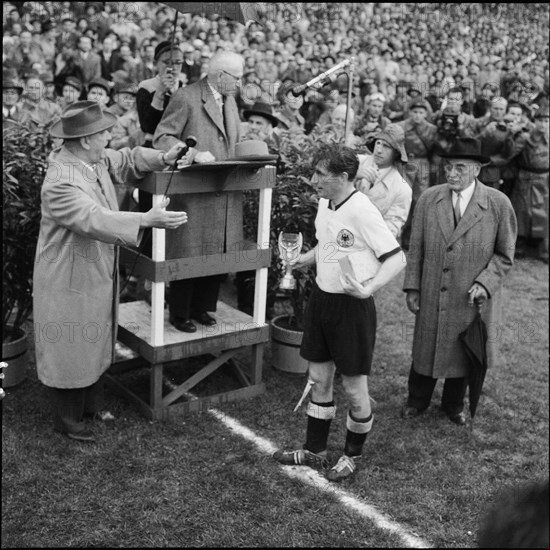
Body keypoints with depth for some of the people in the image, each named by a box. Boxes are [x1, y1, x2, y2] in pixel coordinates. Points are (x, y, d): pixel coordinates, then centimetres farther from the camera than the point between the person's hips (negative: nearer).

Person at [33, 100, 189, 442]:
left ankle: (93, 404, 40)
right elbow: (95, 219, -40)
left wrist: (163, 159, -6)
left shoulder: (95, 159, -2)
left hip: (98, 274, 9)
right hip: (71, 282, -9)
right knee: (71, 352, 7)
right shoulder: (61, 182, -29)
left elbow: (125, 160, 12)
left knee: (96, 344, 22)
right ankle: (68, 420, 25)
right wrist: (147, 219, -47)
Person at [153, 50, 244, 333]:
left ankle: (200, 307, 24)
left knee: (218, 254, 9)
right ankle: (179, 313, 14)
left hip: (225, 192, 7)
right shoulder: (186, 97, -9)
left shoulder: (230, 101, 16)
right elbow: (161, 138, -11)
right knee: (190, 255, -1)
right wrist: (194, 153, -24)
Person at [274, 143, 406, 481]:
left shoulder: (362, 211, -21)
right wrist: (304, 259, 6)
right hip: (322, 298, 8)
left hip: (352, 305, -8)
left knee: (354, 388, 7)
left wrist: (367, 289, -34)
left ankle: (353, 455, 29)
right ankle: (315, 450, 32)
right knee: (319, 379, 16)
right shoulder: (325, 204, 4)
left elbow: (397, 259, -23)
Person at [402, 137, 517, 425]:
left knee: (462, 351, 15)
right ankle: (417, 400, 39)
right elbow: (415, 248, 1)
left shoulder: (498, 204, -10)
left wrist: (485, 283, -16)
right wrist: (412, 287, -2)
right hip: (432, 295, 1)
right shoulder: (428, 199, -5)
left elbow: (504, 254, -3)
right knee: (425, 347, 15)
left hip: (471, 298, -1)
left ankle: (454, 404, 40)